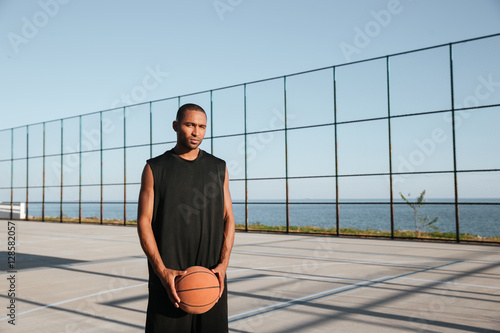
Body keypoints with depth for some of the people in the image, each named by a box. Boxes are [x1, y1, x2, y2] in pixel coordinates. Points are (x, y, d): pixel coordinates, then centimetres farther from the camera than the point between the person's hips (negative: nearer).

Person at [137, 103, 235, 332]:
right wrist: (162, 271, -14)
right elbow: (143, 222, -3)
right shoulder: (155, 169, 1)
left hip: (211, 278, 2)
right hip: (169, 279, -2)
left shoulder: (219, 168, 8)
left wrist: (223, 264, -8)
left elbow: (228, 218, 7)